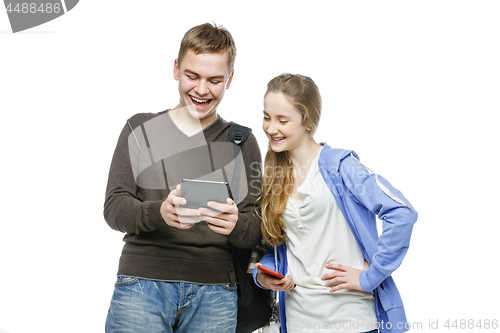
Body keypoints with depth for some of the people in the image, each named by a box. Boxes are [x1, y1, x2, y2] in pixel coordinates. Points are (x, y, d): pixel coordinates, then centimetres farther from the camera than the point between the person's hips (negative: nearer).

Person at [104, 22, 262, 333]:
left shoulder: (242, 143, 10)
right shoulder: (140, 130, 9)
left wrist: (235, 225, -19)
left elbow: (256, 232, 5)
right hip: (141, 284, 0)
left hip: (214, 293, 1)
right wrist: (159, 213, -21)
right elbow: (114, 208, 0)